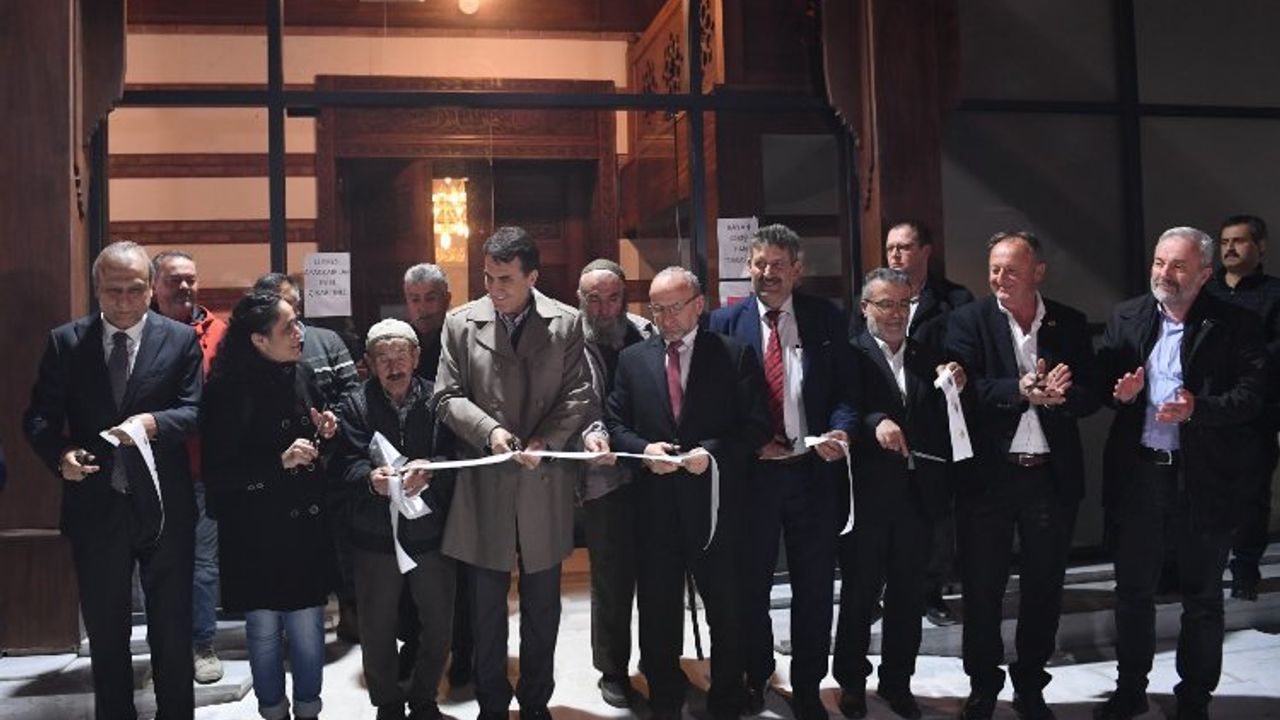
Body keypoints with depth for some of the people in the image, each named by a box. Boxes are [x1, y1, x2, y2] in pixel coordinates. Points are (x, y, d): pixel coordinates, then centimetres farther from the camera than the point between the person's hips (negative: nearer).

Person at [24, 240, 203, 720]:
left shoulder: (180, 340, -2)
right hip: (94, 505, 1)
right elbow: (39, 416, 1)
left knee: (172, 628, 12)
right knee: (105, 630, 15)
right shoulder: (65, 342, 2)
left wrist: (154, 422, -27)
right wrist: (60, 454, -19)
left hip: (164, 505, -1)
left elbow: (196, 410, -8)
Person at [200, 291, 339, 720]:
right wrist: (280, 462, -23)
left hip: (305, 527, 4)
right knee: (264, 631, 8)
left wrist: (325, 435, -5)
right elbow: (217, 474, -15)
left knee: (308, 628, 4)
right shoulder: (230, 390, -12)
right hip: (255, 532, -3)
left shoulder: (301, 376, 2)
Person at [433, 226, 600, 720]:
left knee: (542, 605, 11)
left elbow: (578, 396, -2)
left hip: (545, 484, 0)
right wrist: (489, 430, -16)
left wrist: (544, 442, -16)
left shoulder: (566, 323, 0)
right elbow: (447, 396, 0)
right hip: (484, 485, 0)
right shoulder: (460, 323, 1)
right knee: (487, 604, 11)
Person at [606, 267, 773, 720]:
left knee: (726, 610, 9)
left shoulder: (735, 355, -1)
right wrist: (643, 449, -12)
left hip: (716, 503, -2)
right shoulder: (633, 359, 8)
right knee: (657, 610, 12)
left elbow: (758, 427, -5)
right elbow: (615, 423, 7)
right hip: (655, 503, 2)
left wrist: (713, 452, -18)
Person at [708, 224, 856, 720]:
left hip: (813, 470, 1)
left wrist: (841, 430, -17)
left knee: (814, 585, 10)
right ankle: (755, 676, 33)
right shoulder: (725, 322, 0)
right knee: (751, 583, 13)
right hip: (750, 470, 0)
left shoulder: (827, 320, 3)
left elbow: (846, 390, 2)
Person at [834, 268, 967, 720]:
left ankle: (897, 682, 28)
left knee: (908, 594, 13)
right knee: (859, 593, 8)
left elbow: (946, 425, 8)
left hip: (918, 493, 4)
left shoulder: (929, 358, 10)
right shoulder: (850, 355, -5)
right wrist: (875, 423, -34)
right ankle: (851, 682, 24)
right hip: (867, 492, -4)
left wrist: (955, 390, -10)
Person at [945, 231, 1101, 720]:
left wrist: (1058, 396, -21)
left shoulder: (1070, 324, 5)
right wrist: (1020, 391, -28)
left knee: (1044, 588, 12)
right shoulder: (968, 320, -2)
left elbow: (1091, 395, 0)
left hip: (1052, 475, 2)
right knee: (982, 589, 8)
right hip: (988, 474, -2)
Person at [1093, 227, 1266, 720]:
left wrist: (1198, 408, -27)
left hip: (1203, 477, -3)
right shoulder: (1127, 317, 5)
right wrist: (1121, 392, -15)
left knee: (1202, 596, 11)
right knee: (1132, 588, 14)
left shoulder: (1233, 325, -5)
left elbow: (1251, 393, -11)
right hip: (1136, 472, 3)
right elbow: (1102, 381, 6)